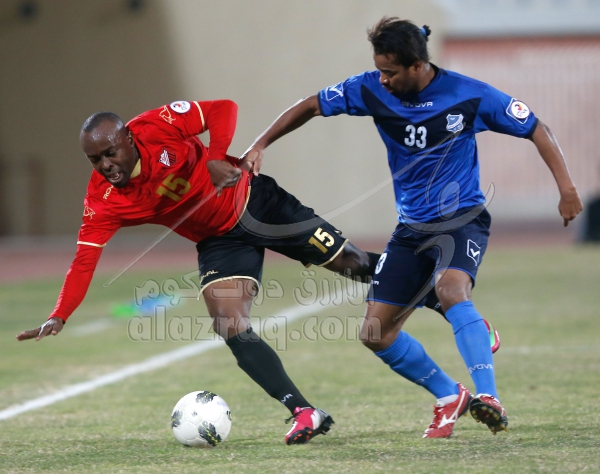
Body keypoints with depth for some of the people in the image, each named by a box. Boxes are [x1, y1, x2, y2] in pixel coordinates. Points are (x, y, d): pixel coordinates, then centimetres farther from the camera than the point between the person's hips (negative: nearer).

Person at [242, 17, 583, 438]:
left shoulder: (469, 96, -16)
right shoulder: (371, 91, -7)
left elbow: (537, 130, -6)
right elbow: (310, 107, 6)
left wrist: (566, 188, -13)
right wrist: (260, 146, -1)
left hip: (462, 219, -5)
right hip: (411, 227, 5)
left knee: (450, 288, -37)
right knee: (376, 334, -1)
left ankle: (488, 397, -40)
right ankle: (449, 397, 18)